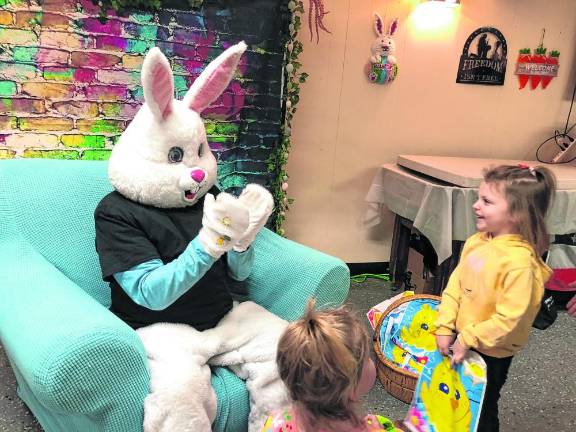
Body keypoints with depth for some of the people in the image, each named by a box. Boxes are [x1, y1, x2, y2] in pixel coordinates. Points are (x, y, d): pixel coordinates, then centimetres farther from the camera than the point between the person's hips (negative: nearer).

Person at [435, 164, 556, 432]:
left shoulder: (520, 261, -28)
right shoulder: (476, 242, -5)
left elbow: (508, 318, -27)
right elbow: (455, 285, 0)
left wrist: (467, 340, -20)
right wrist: (445, 328, -4)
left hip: (492, 352, -6)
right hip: (462, 340, 6)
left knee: (482, 410, 16)